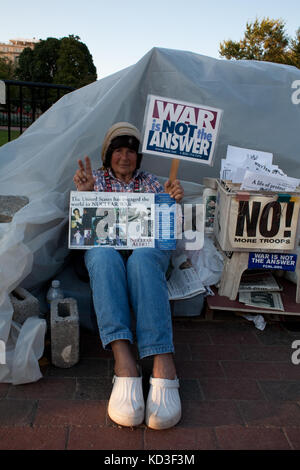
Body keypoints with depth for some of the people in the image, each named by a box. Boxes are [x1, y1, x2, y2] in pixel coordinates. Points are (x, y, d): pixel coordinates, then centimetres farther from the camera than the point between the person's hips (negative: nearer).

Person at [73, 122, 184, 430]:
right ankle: (123, 360, -52)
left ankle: (163, 364, -53)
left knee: (142, 260, -39)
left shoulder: (150, 181, 25)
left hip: (147, 243, 0)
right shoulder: (97, 178, 23)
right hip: (104, 241, 0)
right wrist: (84, 192, -7)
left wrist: (174, 200, -5)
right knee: (105, 257, -39)